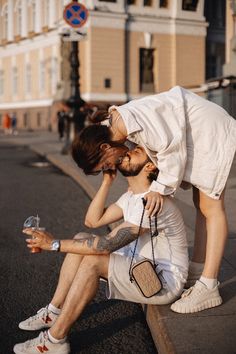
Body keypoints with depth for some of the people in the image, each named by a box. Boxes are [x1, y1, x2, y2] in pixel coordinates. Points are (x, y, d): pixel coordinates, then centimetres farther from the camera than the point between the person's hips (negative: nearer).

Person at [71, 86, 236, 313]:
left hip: (211, 131, -10)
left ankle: (208, 288, -7)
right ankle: (197, 272, 23)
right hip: (195, 138, 10)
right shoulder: (114, 122, -1)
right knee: (201, 205, 13)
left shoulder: (137, 118, -31)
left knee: (211, 207, -9)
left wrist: (159, 188, -21)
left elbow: (172, 149, -25)